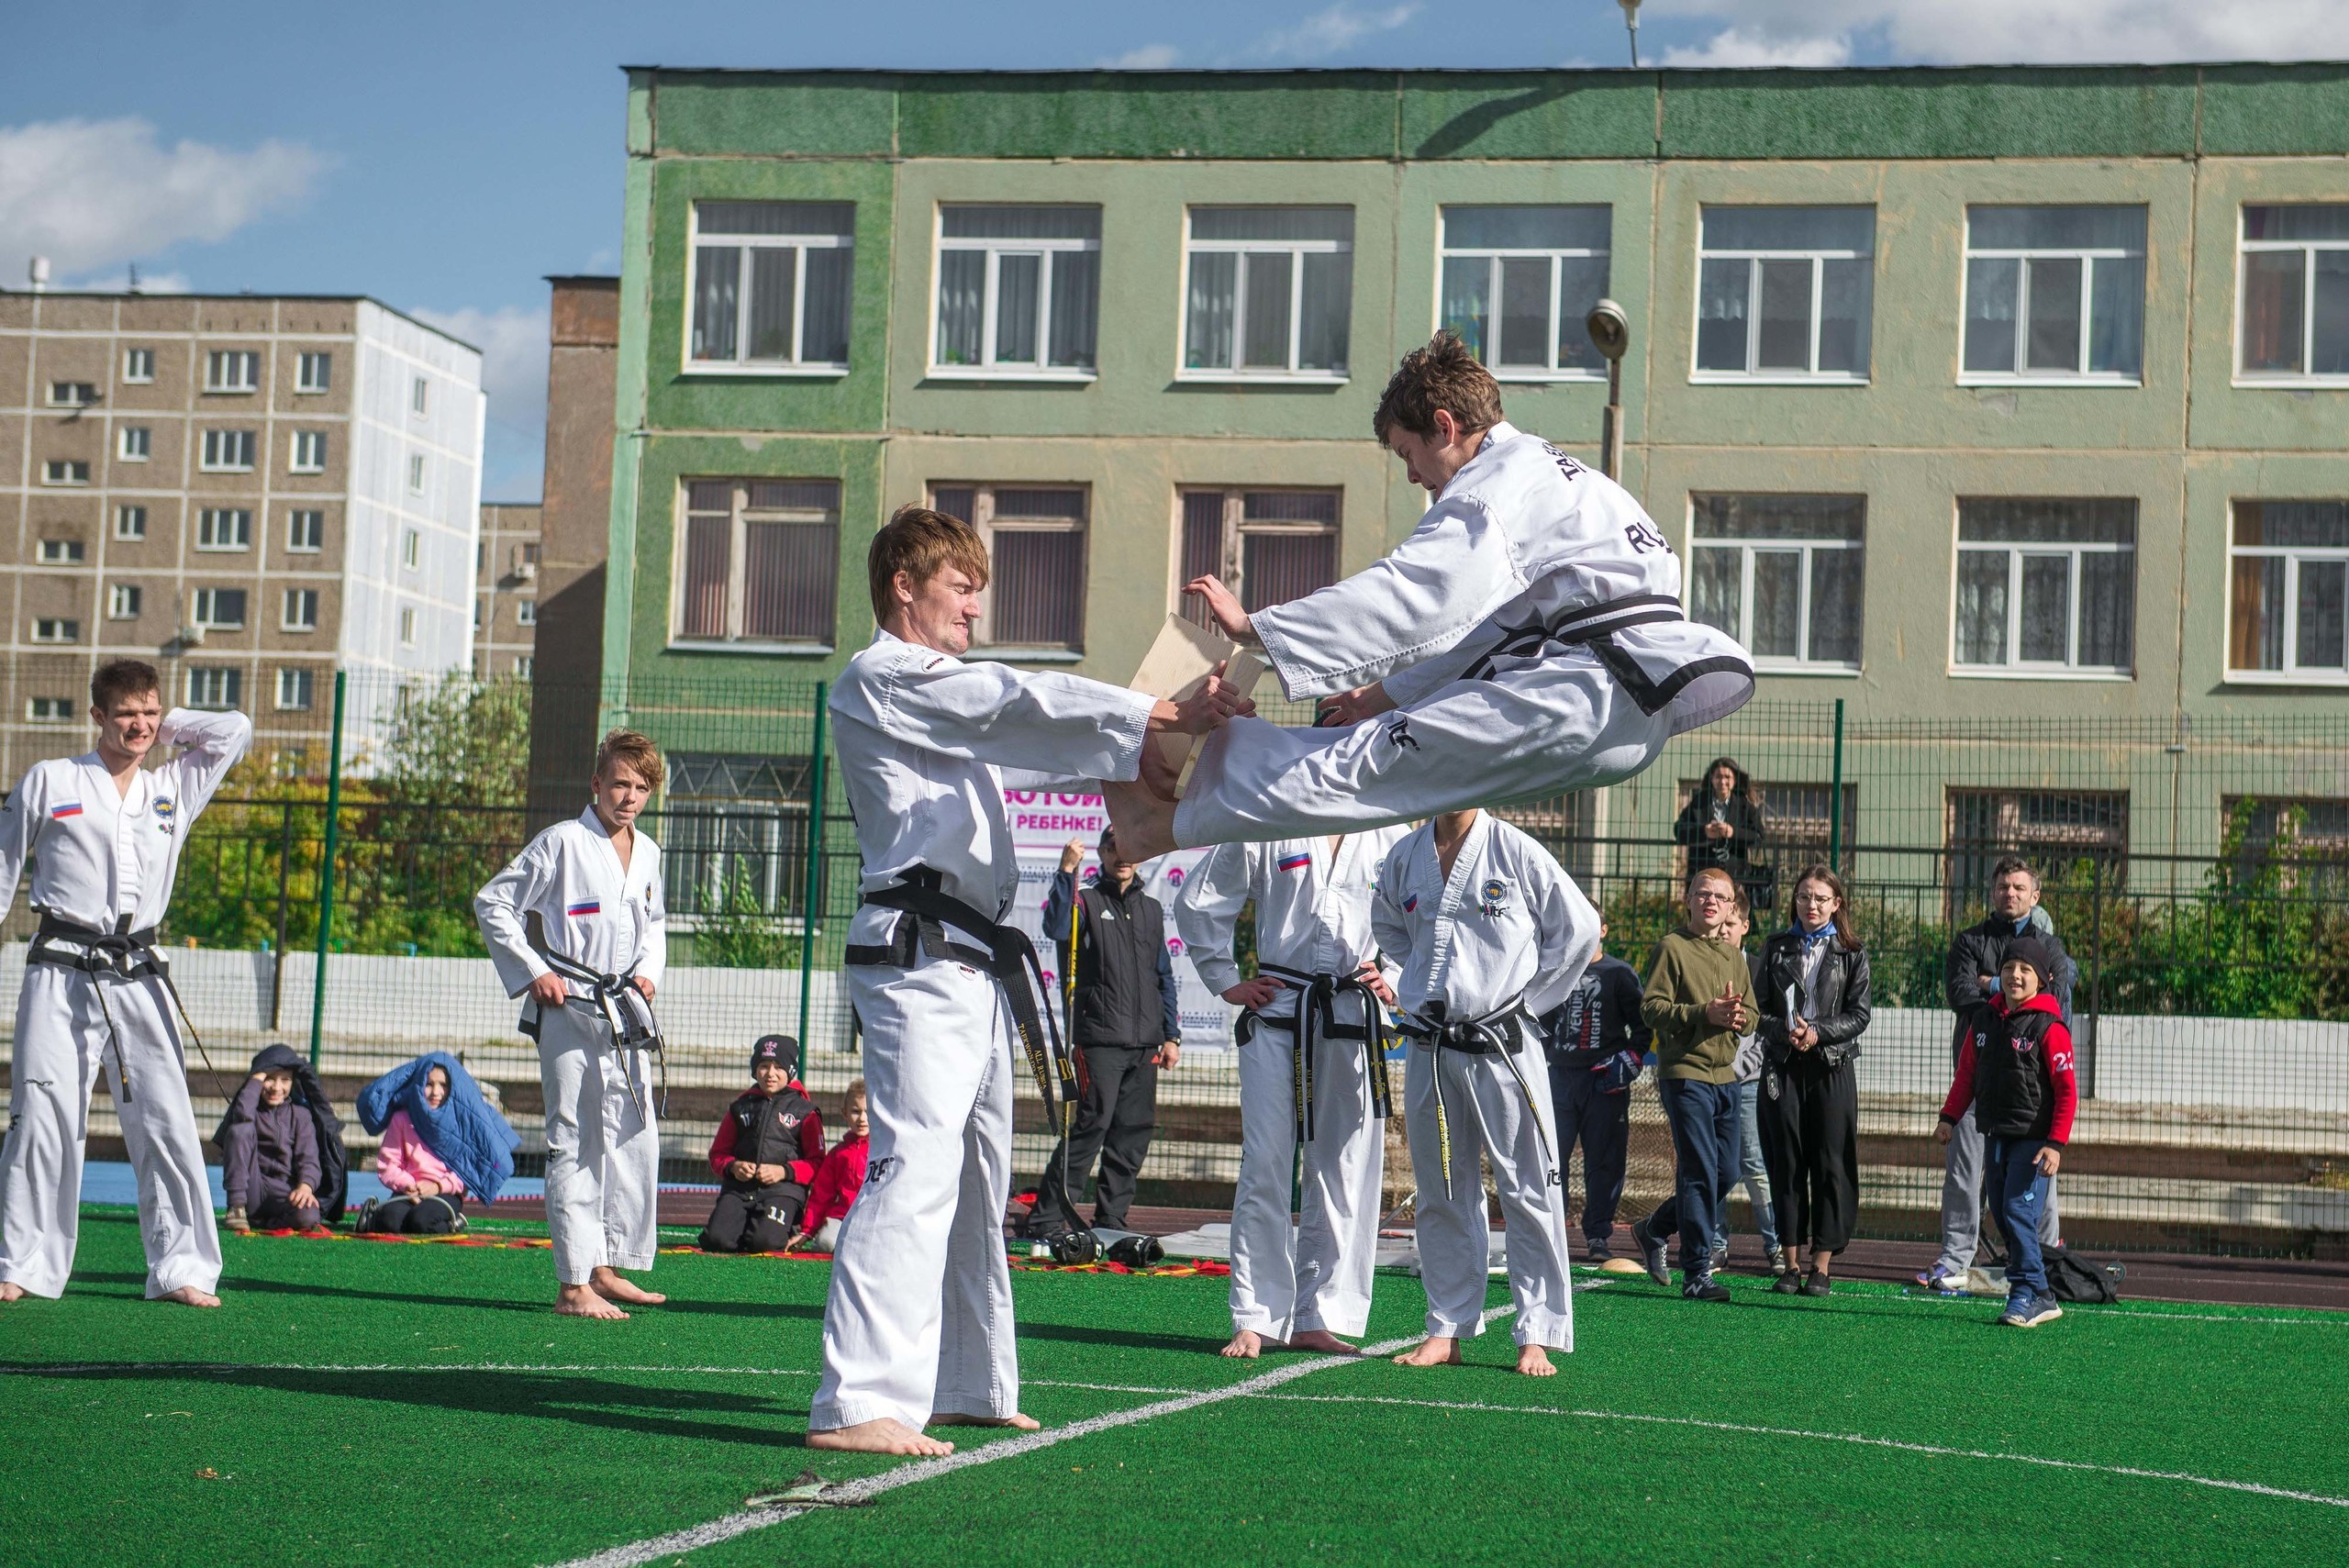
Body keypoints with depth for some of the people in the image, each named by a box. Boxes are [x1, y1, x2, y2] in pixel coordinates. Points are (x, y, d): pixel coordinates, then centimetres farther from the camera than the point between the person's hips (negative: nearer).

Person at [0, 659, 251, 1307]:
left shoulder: (175, 790, 14)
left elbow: (235, 730, 19)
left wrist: (167, 726, 13)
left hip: (139, 978, 3)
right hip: (63, 974, -3)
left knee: (166, 1120, 0)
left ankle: (181, 1268, 6)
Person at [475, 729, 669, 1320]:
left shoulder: (646, 852, 12)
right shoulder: (563, 843, -9)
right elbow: (492, 904, -7)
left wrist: (648, 971, 10)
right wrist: (533, 973, -12)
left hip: (624, 1015, 7)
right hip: (569, 1011, -7)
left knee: (636, 1140, 10)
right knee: (574, 1143, -8)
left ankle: (607, 1268, 22)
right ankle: (572, 1285, -7)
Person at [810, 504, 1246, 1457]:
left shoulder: (948, 698, 28)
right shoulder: (878, 681, -4)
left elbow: (1037, 745, 21)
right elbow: (1022, 702, -13)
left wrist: (1145, 750, 3)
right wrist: (1157, 714, -16)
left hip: (975, 964, 11)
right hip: (919, 954, -11)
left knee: (977, 1177, 15)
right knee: (914, 1167, -20)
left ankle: (969, 1386, 24)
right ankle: (856, 1404, -26)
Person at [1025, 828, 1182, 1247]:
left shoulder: (1152, 910, 19)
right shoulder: (1086, 902, 4)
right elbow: (1057, 927, -19)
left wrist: (1171, 1035, 16)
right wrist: (1066, 872, -24)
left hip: (1144, 1043, 5)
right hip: (1099, 1039, -5)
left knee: (1135, 1132, 3)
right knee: (1092, 1125, -13)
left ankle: (1111, 1219, 11)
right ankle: (1047, 1216, -10)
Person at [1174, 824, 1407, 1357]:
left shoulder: (1390, 842, 6)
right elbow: (1198, 902, 11)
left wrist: (1393, 979, 2)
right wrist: (1227, 981, 6)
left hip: (1354, 1020, 2)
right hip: (1277, 1013, -2)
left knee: (1344, 1173, 4)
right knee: (1265, 1165, -5)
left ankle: (1318, 1318, 13)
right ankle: (1257, 1319, 2)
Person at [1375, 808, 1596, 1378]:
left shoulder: (1515, 851, -6)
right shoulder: (1404, 857, 6)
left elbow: (1579, 929, -2)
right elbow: (1387, 925, 26)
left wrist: (1527, 1000, -3)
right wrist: (1425, 983, 13)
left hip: (1501, 1046, -4)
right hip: (1429, 1049, 4)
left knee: (1528, 1191, -2)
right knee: (1441, 1194, 11)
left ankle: (1538, 1335, 4)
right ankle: (1448, 1329, 20)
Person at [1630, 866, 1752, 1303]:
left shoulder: (1734, 956, 17)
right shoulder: (1672, 947, -3)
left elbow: (1752, 1015, 17)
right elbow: (1651, 1007, -10)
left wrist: (1737, 1016, -7)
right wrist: (1705, 1013, -20)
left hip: (1726, 1077, 7)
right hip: (1685, 1072, -7)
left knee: (1724, 1173, 10)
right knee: (1700, 1172, -11)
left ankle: (1654, 1230, 30)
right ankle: (1697, 1274, -7)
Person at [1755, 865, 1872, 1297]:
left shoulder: (1851, 953, 5)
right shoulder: (1777, 947, 10)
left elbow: (1859, 1015, 0)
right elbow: (1759, 1006, 6)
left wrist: (1818, 1032, -14)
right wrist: (1785, 1031, -13)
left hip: (1832, 1068, -1)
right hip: (1782, 1066, 1)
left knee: (1830, 1165, -3)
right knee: (1786, 1163, 1)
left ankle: (1821, 1267, 1)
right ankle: (1791, 1264, 7)